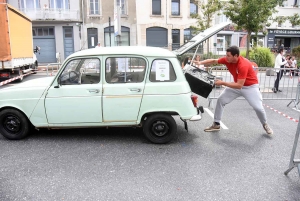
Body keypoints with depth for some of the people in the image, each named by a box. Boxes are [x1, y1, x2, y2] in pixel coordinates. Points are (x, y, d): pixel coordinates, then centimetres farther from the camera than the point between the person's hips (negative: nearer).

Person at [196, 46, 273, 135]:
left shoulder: (243, 65, -36)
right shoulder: (227, 59, -17)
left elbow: (239, 85, -38)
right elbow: (213, 61, -4)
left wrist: (222, 83, -36)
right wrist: (200, 63, -17)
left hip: (250, 86, -6)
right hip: (237, 84, 6)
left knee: (258, 108, -11)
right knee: (220, 100, -2)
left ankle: (265, 125, 23)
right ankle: (216, 124, 9)